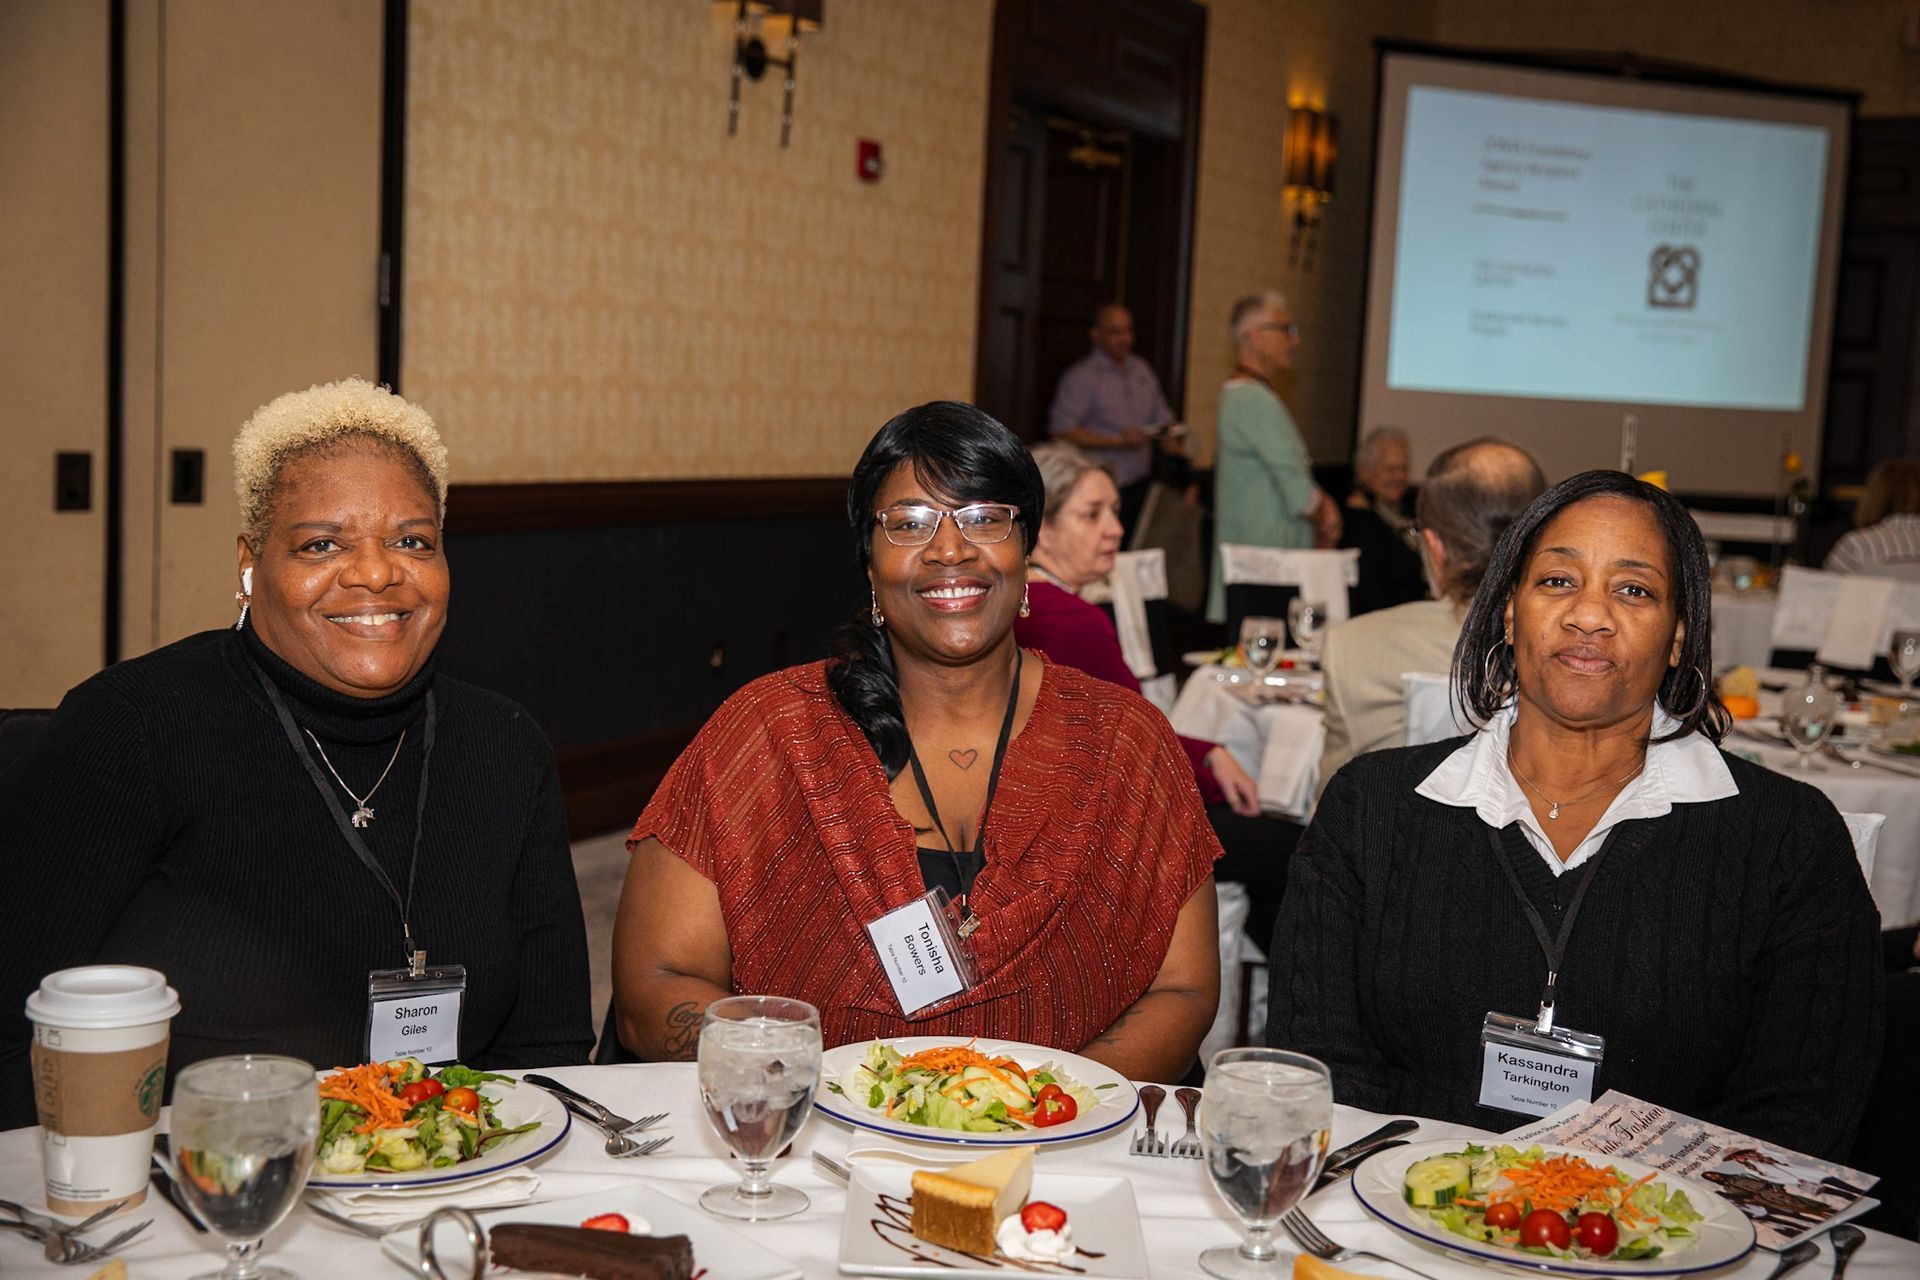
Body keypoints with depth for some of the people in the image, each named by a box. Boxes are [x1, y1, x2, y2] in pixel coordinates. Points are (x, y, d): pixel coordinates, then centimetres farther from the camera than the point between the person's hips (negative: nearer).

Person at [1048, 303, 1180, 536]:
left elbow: (1161, 416, 25)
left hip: (1141, 487, 6)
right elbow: (1061, 431, -13)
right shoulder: (1080, 376, -4)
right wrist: (1117, 441, -16)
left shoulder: (1142, 370, 17)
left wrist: (1169, 430, 0)